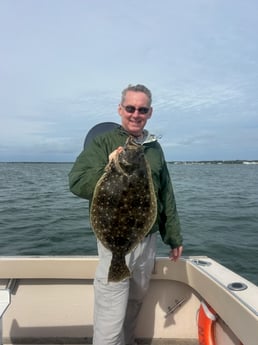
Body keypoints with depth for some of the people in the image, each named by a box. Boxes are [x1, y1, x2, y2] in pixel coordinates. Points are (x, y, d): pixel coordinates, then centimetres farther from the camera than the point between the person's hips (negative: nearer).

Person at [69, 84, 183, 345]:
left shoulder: (155, 147, 9)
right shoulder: (103, 142, -5)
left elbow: (166, 195, 13)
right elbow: (76, 183, -14)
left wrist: (174, 237, 14)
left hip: (148, 239, 5)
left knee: (136, 302, 22)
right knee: (111, 319, 1)